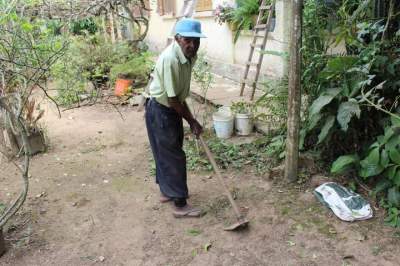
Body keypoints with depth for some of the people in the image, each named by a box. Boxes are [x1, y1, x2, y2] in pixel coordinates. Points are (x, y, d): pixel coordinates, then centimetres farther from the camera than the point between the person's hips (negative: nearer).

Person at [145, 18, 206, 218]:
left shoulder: (189, 55, -2)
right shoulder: (170, 59, -29)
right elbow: (173, 99, -24)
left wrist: (190, 119, 10)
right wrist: (192, 121, -14)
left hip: (172, 110, 9)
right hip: (160, 111, -9)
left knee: (167, 154, 19)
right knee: (174, 157, -2)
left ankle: (166, 192, 36)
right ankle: (180, 205, 10)